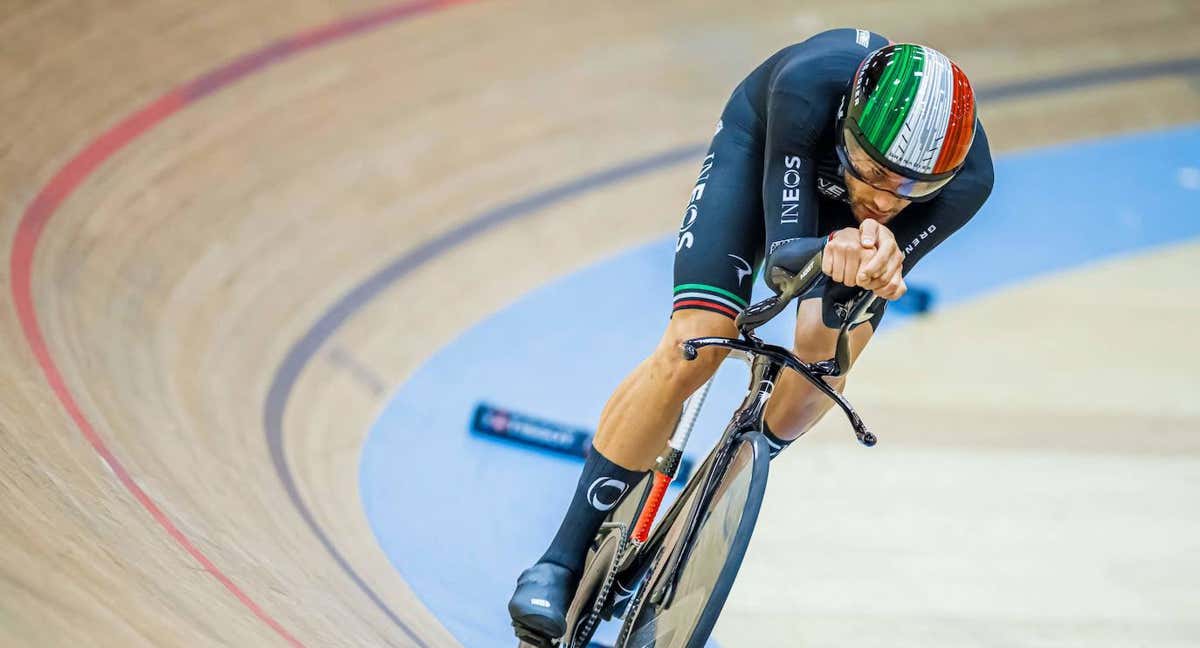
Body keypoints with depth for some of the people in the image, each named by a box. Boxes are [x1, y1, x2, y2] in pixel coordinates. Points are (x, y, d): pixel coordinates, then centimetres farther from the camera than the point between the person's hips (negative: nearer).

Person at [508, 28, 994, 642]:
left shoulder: (967, 178, -38)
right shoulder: (808, 83, -43)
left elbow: (867, 290, -36)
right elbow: (783, 254, -40)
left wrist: (868, 265, -61)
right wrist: (835, 250, -64)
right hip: (764, 140, -2)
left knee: (826, 356, -22)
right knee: (693, 348, -20)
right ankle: (560, 562, -10)